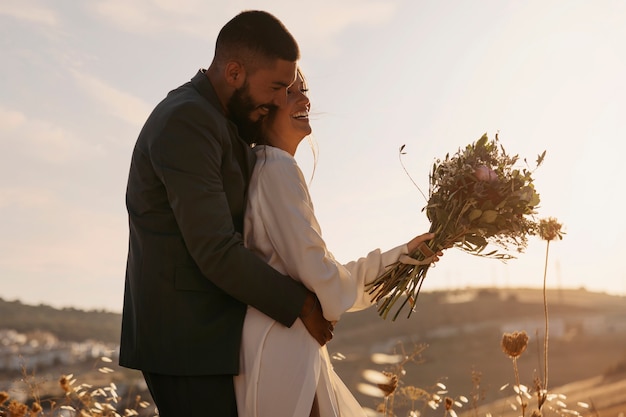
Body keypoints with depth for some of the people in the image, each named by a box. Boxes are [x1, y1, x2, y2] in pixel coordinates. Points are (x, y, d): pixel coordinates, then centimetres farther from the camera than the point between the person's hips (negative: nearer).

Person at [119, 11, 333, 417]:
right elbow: (216, 251, -23)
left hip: (203, 331, 10)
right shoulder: (185, 123, -19)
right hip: (185, 339, -10)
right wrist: (300, 304, -13)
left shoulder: (213, 116, 12)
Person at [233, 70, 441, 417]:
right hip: (280, 352, -9)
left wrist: (401, 255, 17)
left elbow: (320, 271, 16)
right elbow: (313, 268, -18)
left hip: (285, 348, 9)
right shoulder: (277, 166, -14)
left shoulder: (262, 167, 15)